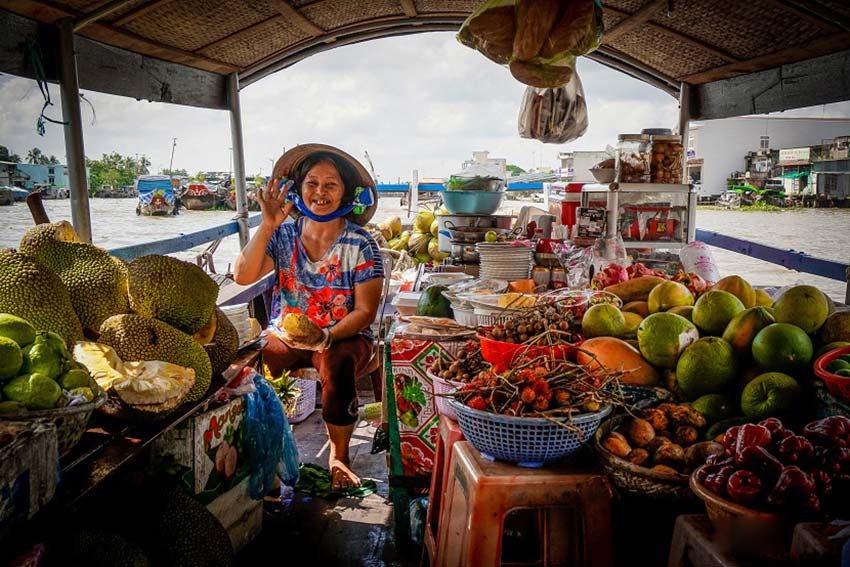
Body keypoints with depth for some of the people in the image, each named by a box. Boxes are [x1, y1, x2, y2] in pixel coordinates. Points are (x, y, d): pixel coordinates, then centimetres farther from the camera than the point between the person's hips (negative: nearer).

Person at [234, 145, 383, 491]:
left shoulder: (360, 245, -6)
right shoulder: (283, 236, 2)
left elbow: (365, 310, -9)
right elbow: (243, 277, -12)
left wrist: (327, 337, -26)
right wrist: (267, 226, -21)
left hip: (343, 337, -2)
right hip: (284, 336, 3)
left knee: (337, 367, -35)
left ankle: (338, 456, -11)